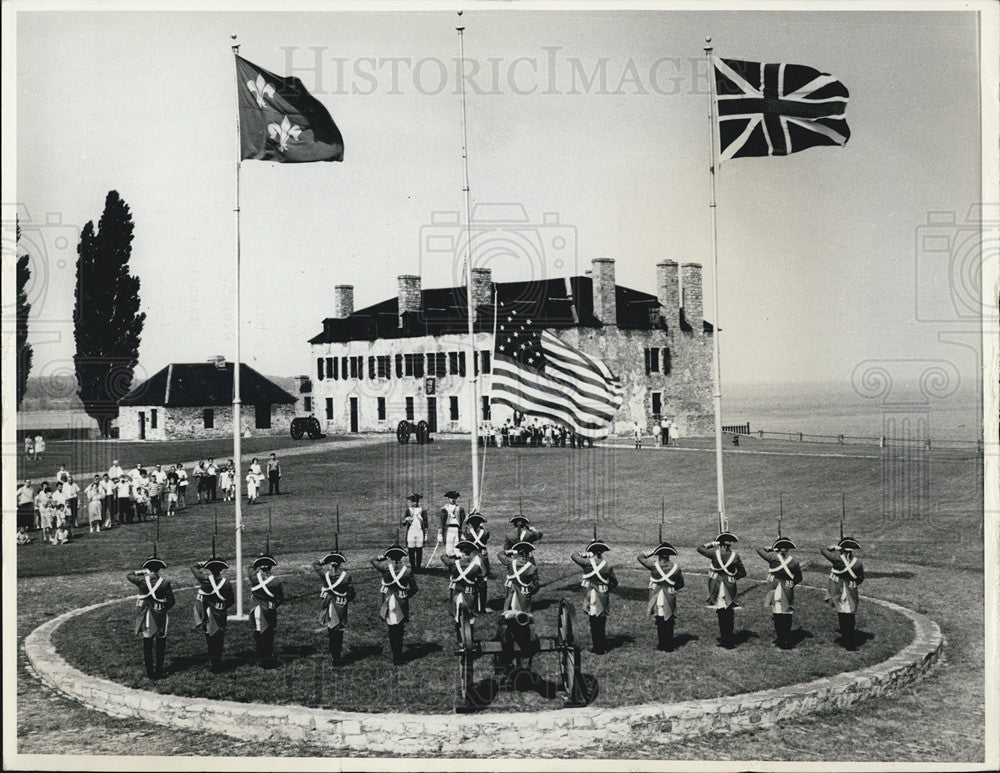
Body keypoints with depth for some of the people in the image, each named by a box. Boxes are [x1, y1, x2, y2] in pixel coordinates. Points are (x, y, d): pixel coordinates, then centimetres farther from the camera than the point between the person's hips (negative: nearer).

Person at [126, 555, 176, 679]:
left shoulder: (142, 580, -10)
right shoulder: (165, 583, -11)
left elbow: (129, 576, 10)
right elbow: (172, 601, -5)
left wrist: (142, 571, 11)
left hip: (146, 617, 1)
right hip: (161, 618, -1)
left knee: (147, 646, 11)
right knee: (161, 646, 12)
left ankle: (150, 672, 14)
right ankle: (159, 671, 16)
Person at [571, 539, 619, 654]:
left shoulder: (588, 563, -10)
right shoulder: (607, 566, -4)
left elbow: (572, 555, 3)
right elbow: (614, 582, 2)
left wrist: (584, 554, 13)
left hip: (591, 598, -2)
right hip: (603, 598, 2)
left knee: (594, 623, 5)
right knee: (602, 623, 14)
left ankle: (596, 647, 7)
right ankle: (603, 646, 21)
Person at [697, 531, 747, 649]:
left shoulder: (715, 553, -9)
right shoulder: (735, 556, -7)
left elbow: (700, 548, 5)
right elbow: (742, 573, 0)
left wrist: (712, 543, 13)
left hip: (716, 588, 0)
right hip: (730, 587, 0)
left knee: (721, 614, 9)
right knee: (729, 615, 9)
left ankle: (724, 639, 13)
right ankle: (729, 639, 12)